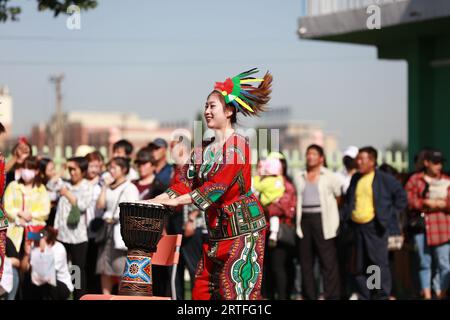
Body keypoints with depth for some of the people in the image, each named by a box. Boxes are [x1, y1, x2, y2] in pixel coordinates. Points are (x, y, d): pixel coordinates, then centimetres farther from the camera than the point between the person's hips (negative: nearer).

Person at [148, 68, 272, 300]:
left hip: (242, 223, -7)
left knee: (237, 287, -9)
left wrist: (178, 201, -23)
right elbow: (184, 182, 9)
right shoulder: (202, 150, 14)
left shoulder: (238, 144, -9)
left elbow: (219, 184, -19)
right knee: (203, 287, 4)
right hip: (216, 226, 7)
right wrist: (155, 201, -5)